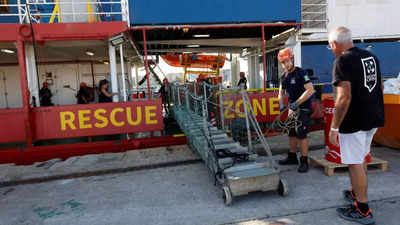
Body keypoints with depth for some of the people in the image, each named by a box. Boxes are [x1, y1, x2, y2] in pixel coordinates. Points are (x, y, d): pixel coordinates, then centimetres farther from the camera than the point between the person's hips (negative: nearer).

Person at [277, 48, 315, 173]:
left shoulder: (300, 73, -16)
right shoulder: (284, 76, 7)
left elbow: (310, 90, -26)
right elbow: (281, 92, 17)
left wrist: (297, 103, -27)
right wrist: (281, 104, 0)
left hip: (303, 108, -7)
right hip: (292, 108, 8)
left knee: (301, 135, -8)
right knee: (291, 133, 13)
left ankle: (304, 161, 2)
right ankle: (292, 157, 26)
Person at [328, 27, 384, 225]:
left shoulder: (343, 61, -18)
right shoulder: (371, 57, 9)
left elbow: (344, 98, -25)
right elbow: (379, 87, 18)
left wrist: (334, 127, -19)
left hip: (354, 121, -9)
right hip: (373, 118, 9)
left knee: (355, 163, 2)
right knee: (361, 158, 23)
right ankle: (357, 193, 40)